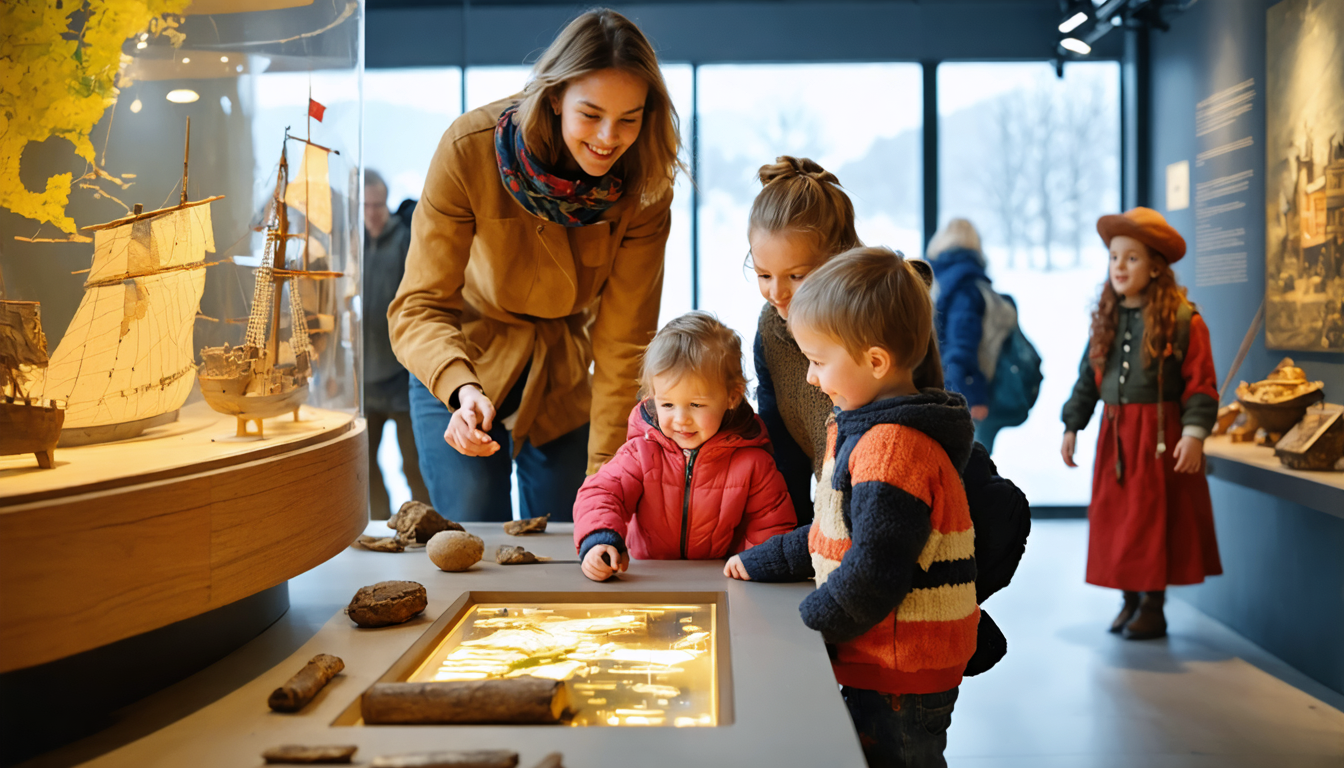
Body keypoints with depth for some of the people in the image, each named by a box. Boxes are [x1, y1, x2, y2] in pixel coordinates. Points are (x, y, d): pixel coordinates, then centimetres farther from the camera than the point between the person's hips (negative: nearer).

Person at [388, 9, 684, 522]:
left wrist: (604, 470, -23)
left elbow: (622, 339, -18)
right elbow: (419, 307, -26)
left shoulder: (644, 188, -21)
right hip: (457, 377, -2)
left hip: (562, 385, 2)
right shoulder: (470, 149, -27)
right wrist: (462, 389, -46)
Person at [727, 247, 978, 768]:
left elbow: (875, 574, -26)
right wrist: (760, 563, 20)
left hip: (898, 686, -10)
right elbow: (836, 535, 21)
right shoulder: (860, 431, 12)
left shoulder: (892, 450, -23)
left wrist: (805, 628, -14)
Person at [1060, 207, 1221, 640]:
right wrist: (1072, 427, 13)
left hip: (1159, 434, -5)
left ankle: (1152, 606, 12)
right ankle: (1130, 600, 21)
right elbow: (1087, 377, 15)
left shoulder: (1183, 319, -8)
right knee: (1114, 519, 8)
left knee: (1155, 519, 0)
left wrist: (1194, 433, -18)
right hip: (1114, 434, 6)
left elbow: (1201, 384, -10)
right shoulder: (1106, 319, 9)